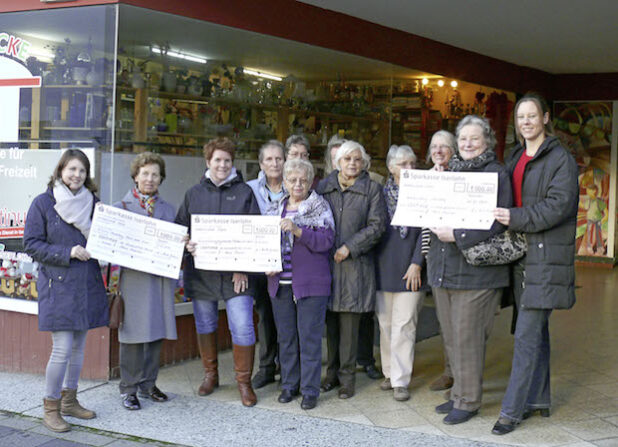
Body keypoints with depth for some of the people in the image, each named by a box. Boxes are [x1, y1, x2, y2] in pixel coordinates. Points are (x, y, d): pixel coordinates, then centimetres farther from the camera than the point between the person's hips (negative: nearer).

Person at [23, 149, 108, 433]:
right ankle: (51, 407, 7)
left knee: (79, 346, 12)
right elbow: (31, 244, -7)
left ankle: (69, 400, 26)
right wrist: (67, 253, -16)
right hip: (58, 284, -5)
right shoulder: (43, 203, -4)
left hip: (87, 284, 5)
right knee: (63, 348, -8)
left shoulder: (92, 202, 9)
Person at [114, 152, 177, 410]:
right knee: (133, 332, -1)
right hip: (133, 278, -4)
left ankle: (148, 384, 21)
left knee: (156, 331, 7)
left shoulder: (168, 210, 14)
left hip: (161, 278, 4)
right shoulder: (121, 207, 4)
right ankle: (128, 388, 10)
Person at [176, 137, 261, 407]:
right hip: (201, 271, 2)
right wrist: (187, 245, -10)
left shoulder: (244, 192, 5)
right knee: (205, 324, 11)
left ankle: (244, 381, 7)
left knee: (243, 327, -8)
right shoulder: (193, 194, 10)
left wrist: (243, 268, -6)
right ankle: (210, 375, 29)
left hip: (236, 273, -2)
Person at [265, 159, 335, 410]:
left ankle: (310, 389, 6)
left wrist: (297, 230, -24)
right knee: (286, 337, 11)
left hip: (310, 284, -5)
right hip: (280, 283, 5)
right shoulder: (276, 209, 14)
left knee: (309, 337, -2)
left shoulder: (320, 208, -1)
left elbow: (326, 240, -13)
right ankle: (289, 384, 23)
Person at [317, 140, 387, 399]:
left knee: (349, 324, -1)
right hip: (326, 262, 3)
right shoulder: (324, 186, 11)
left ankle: (347, 377, 9)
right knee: (330, 322, 7)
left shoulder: (372, 189, 3)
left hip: (354, 264, -2)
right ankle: (332, 372, 19)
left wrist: (350, 247, -10)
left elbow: (377, 226, -4)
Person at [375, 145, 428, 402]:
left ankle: (401, 381, 3)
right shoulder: (381, 193, 8)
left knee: (403, 327, -3)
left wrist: (417, 263, -10)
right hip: (384, 268, 3)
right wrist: (372, 263, 3)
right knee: (386, 325, 9)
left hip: (409, 270, -3)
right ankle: (390, 373, 22)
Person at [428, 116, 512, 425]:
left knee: (467, 338, -3)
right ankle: (459, 393, 25)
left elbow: (496, 222, -15)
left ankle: (468, 401, 10)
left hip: (475, 270, -7)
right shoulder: (450, 172, 17)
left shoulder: (495, 174, -5)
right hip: (443, 268, 7)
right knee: (450, 337, 12)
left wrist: (458, 235, -20)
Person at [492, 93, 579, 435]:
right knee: (535, 331, 15)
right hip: (521, 254, 8)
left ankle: (511, 411, -5)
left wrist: (516, 218, -24)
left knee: (527, 335, -9)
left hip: (547, 256, -7)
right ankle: (538, 400, 26)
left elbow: (559, 205, -17)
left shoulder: (560, 159, -6)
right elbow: (507, 201, 21)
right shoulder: (516, 159, 17)